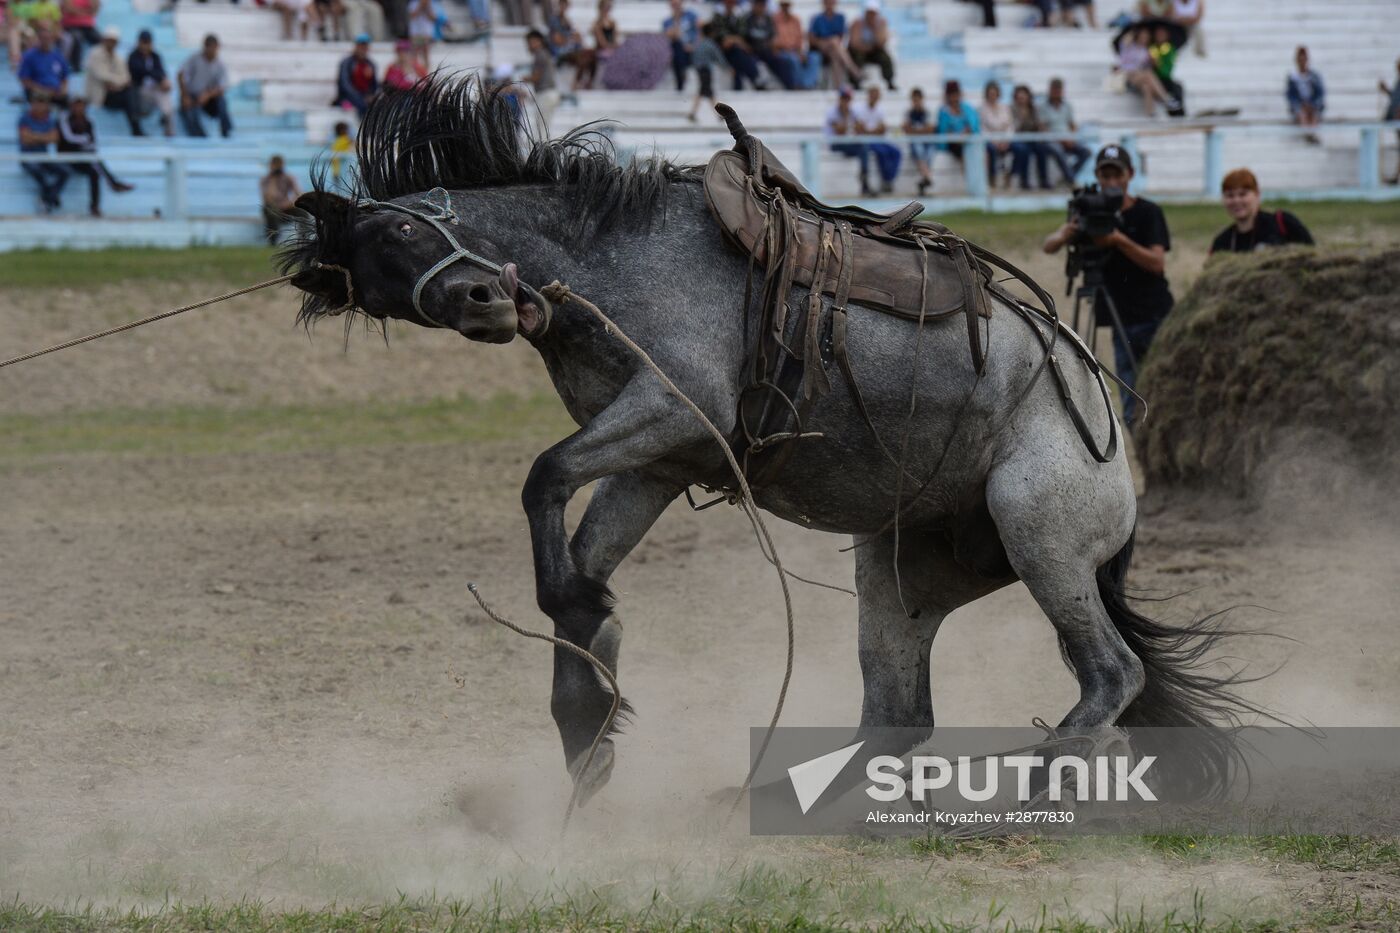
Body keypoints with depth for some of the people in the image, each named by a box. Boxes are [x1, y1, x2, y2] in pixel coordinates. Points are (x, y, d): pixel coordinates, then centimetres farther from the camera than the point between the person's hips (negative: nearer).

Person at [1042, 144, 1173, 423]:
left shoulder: (1148, 213, -2)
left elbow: (1157, 263, -14)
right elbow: (1049, 246, -2)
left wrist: (1119, 240, -26)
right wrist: (1067, 234, -25)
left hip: (1156, 319, -3)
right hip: (1123, 323, 3)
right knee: (1133, 412, 0)